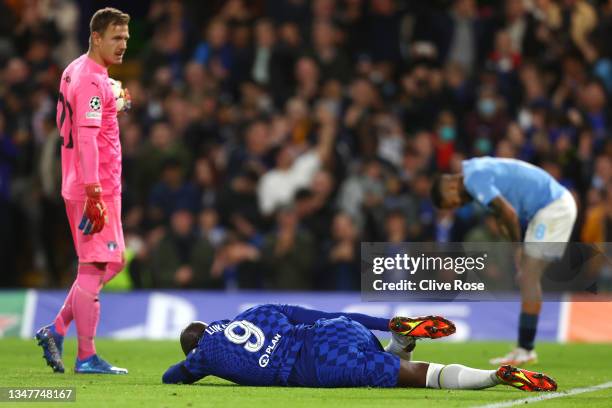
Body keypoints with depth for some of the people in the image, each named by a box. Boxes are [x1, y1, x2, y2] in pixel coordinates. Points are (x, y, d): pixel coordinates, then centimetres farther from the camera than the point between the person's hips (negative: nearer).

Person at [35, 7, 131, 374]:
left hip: (98, 188, 10)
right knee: (95, 267, -6)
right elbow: (87, 138, -22)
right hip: (95, 188, -10)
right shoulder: (92, 80, -15)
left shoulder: (75, 72, 15)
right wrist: (94, 194, -25)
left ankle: (57, 330, 15)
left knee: (111, 262, 17)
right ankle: (87, 357, -3)